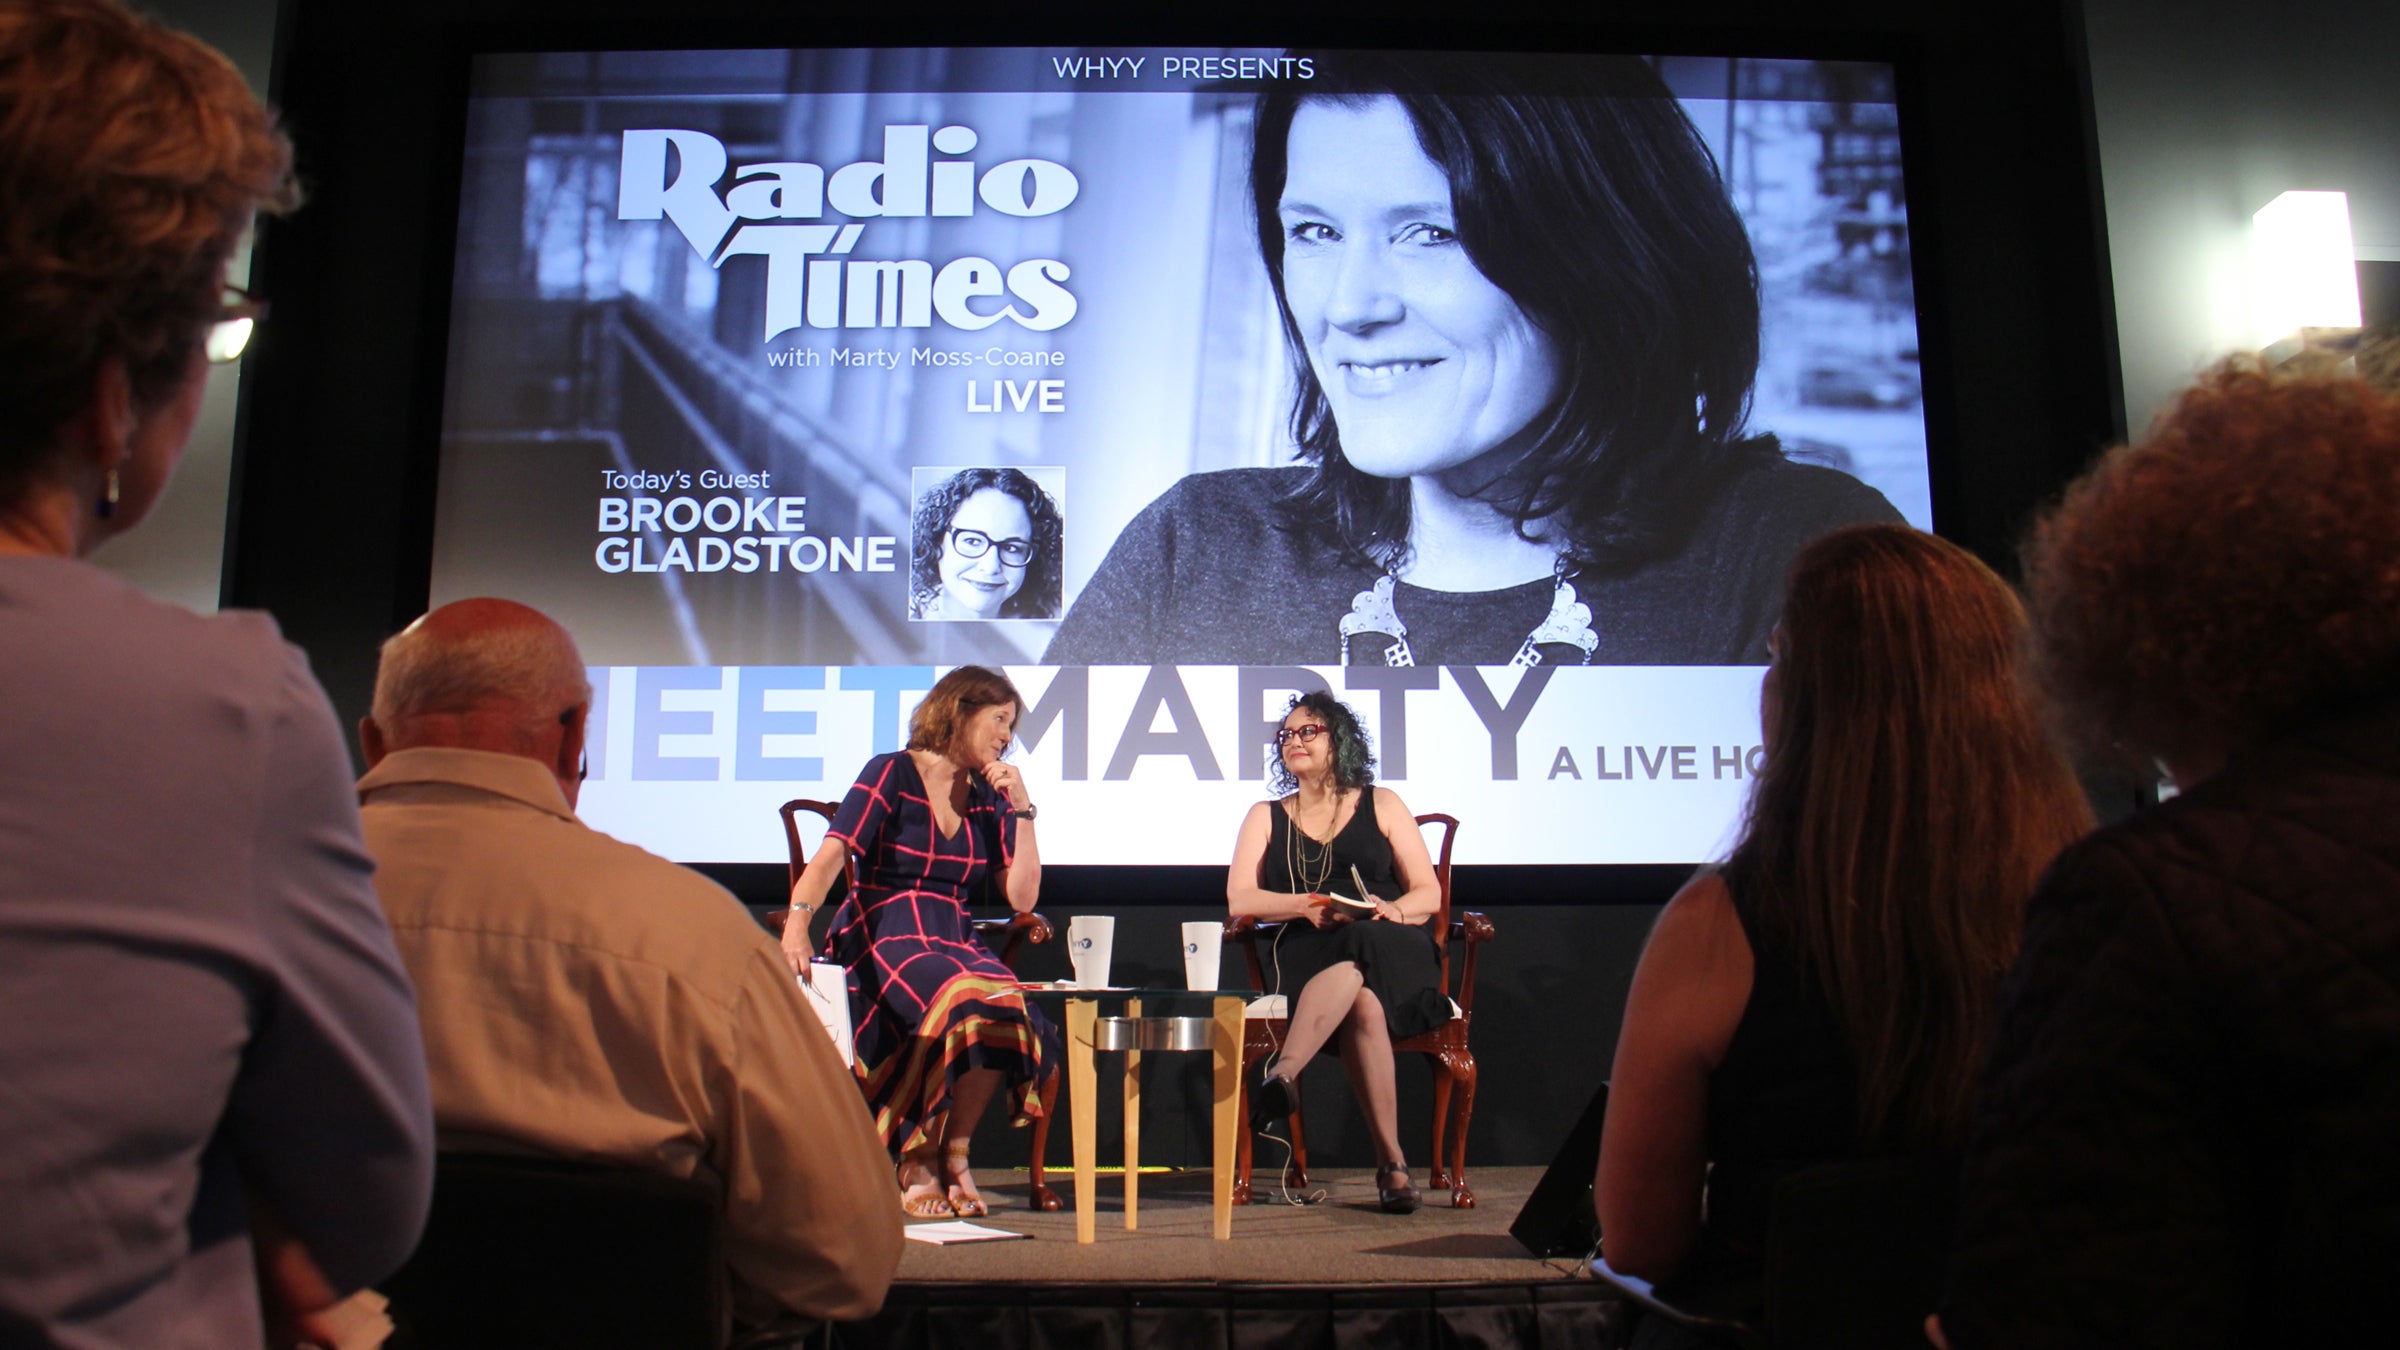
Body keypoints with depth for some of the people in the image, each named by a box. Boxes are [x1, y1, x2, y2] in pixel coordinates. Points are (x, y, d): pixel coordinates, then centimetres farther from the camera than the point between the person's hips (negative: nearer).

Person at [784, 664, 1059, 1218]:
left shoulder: (989, 799, 16)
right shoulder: (892, 774, 2)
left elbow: (1022, 897, 9)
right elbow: (830, 857, -11)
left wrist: (1022, 809, 4)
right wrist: (798, 921, -28)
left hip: (954, 942, 5)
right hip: (882, 939, -4)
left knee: (1007, 1007, -31)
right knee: (969, 1001, -35)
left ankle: (950, 1151, -10)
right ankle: (918, 1157, -14)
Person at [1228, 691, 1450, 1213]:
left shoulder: (1382, 805, 18)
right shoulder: (1267, 817, 21)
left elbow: (1429, 895, 11)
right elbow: (1239, 900, 6)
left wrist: (1394, 910, -13)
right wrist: (1308, 906, -11)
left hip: (1392, 950, 0)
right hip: (1309, 959, 1)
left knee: (1356, 963, -40)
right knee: (1363, 1004, -37)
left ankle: (1282, 1073, -50)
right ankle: (1391, 1161, -40)